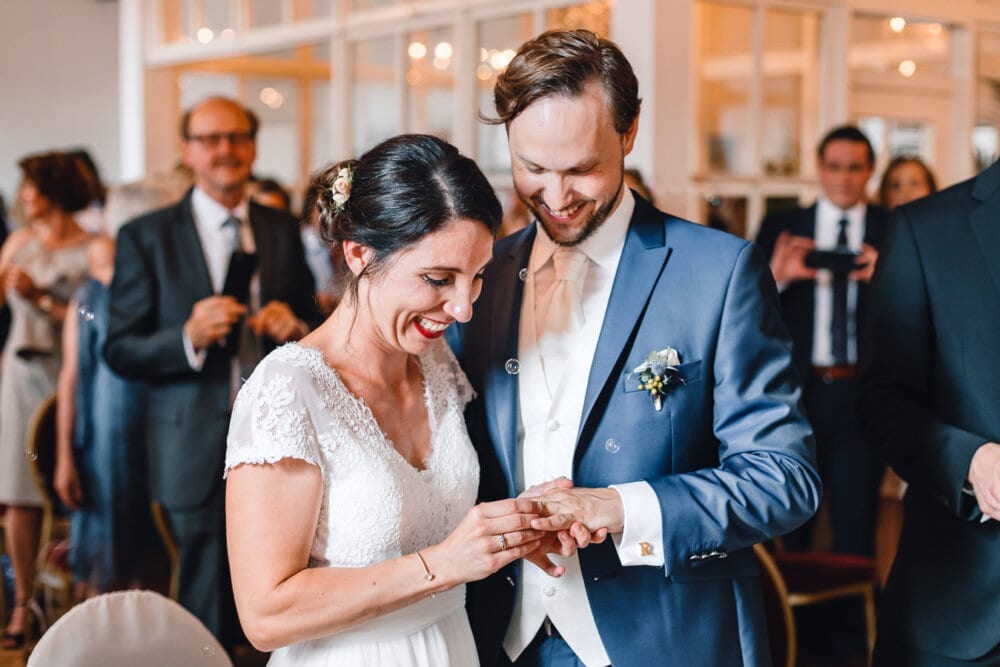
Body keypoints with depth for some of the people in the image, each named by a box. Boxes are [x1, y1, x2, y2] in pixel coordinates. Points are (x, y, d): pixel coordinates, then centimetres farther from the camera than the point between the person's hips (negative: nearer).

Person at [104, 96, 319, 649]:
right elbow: (119, 351, -4)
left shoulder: (282, 231, 10)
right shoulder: (146, 237, 0)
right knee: (208, 619, 3)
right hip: (198, 453, -3)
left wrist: (296, 328, -9)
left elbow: (310, 325, 14)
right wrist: (188, 338, -21)